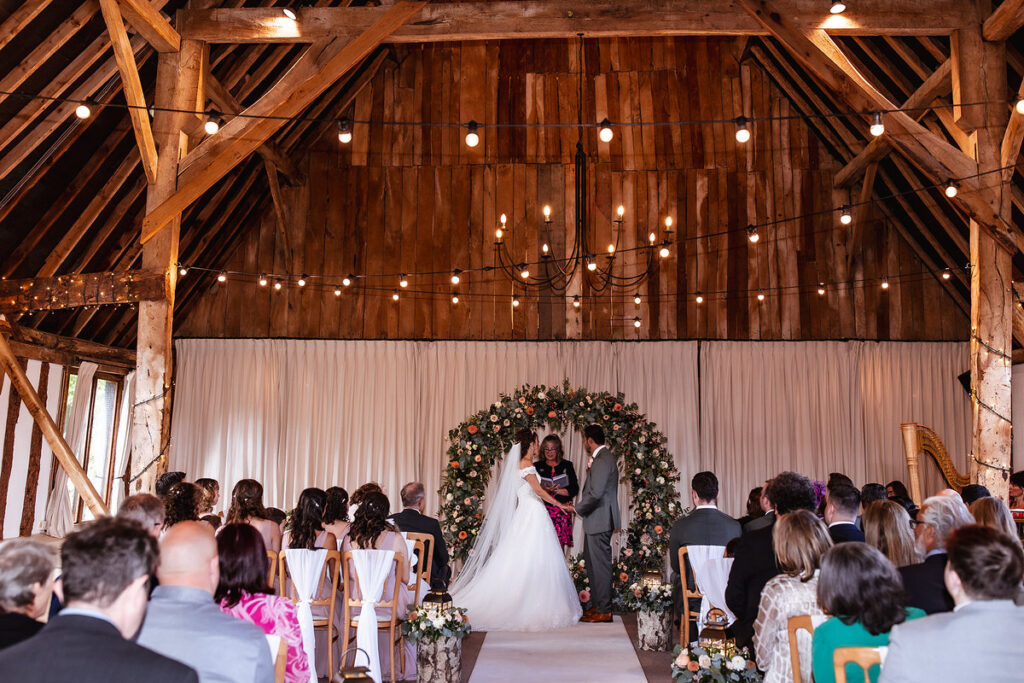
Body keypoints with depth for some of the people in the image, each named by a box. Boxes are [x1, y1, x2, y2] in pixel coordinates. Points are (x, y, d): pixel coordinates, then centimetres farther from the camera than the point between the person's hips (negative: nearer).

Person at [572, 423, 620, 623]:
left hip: (599, 521, -11)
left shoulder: (603, 460, -18)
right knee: (592, 562, 17)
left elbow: (595, 493, -25)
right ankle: (596, 605, 26)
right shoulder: (603, 457, 15)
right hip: (595, 521, 11)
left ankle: (604, 611, 4)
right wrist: (590, 470, 10)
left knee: (600, 564, -3)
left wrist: (577, 508, -13)